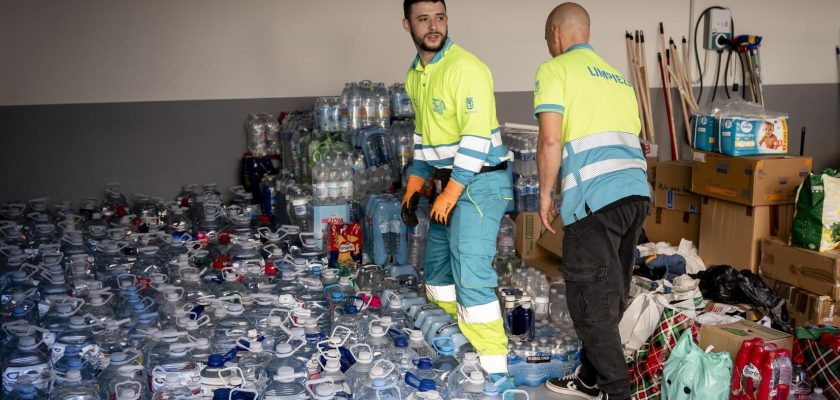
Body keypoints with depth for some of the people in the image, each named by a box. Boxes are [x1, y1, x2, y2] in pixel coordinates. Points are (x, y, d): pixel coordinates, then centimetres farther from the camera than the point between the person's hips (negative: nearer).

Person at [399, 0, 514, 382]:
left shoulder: (465, 68, -17)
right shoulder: (415, 75, 11)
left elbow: (477, 138, -22)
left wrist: (449, 195, -21)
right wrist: (414, 186, 13)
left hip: (479, 182, -9)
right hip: (447, 181, 9)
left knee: (471, 275, -14)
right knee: (437, 267, 15)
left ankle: (492, 367, -8)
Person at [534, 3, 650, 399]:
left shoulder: (555, 70, 4)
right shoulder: (616, 77, 26)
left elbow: (550, 140, -7)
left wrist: (546, 193, 4)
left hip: (596, 198, -8)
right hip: (637, 192, 8)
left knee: (591, 299, 1)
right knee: (609, 296, 17)